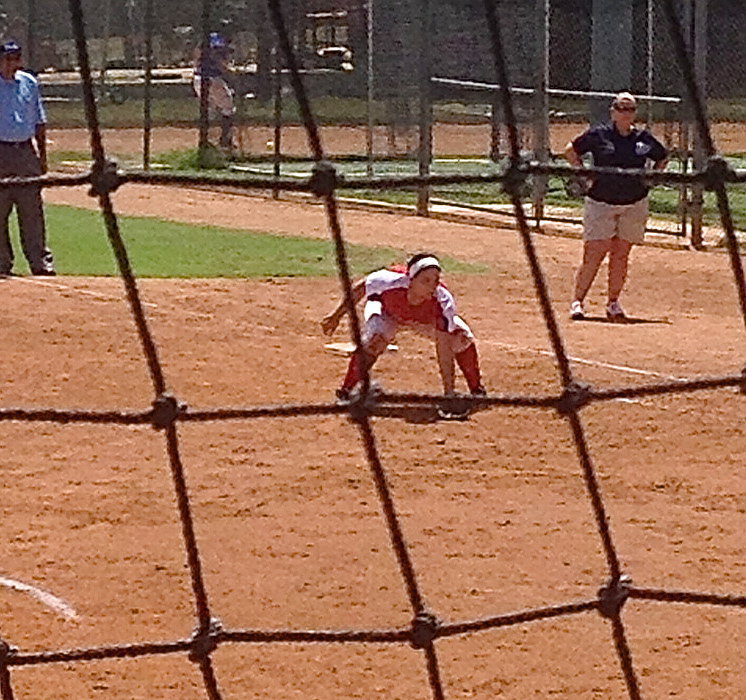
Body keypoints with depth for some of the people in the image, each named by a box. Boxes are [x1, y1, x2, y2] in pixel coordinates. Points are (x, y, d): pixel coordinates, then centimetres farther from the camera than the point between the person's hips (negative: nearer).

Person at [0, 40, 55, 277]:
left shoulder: (29, 83, 11)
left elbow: (39, 122, 17)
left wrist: (42, 155, 13)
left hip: (26, 151, 3)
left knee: (32, 211, 2)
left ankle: (40, 261, 4)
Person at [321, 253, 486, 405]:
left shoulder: (442, 301, -40)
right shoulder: (389, 281, -43)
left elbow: (444, 348, -39)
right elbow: (359, 288, -21)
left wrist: (449, 392, -43)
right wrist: (337, 316, -15)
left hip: (425, 319, 2)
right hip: (387, 309, -1)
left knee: (463, 339, -13)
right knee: (375, 339, -30)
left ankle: (477, 391, 11)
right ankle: (346, 391, -12)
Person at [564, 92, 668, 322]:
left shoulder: (644, 139, 5)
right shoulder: (598, 134, -3)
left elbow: (663, 158, 22)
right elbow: (571, 151, 10)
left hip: (634, 205, 3)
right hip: (601, 202, -3)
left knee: (621, 256, 5)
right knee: (593, 254, -9)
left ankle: (613, 303, 15)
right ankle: (577, 301, 0)